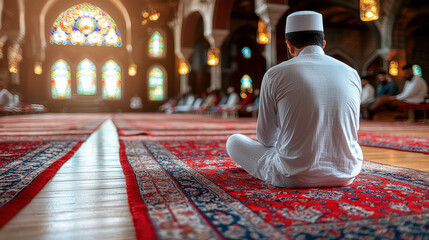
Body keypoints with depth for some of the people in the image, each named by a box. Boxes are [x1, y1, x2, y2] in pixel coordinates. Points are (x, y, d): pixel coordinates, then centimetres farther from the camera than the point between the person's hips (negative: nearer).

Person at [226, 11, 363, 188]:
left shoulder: (275, 75, -8)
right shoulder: (352, 74, 1)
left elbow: (266, 138, 1)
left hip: (294, 178, -4)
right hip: (345, 176, 5)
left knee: (234, 141, 18)